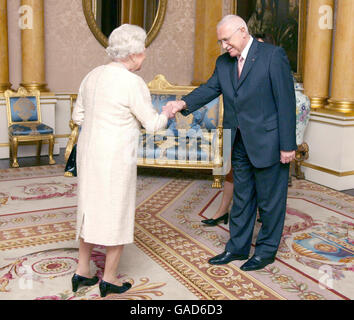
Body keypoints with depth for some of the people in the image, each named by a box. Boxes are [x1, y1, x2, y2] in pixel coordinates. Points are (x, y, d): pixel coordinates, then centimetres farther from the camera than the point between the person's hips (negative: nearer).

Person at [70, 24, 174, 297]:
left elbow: (79, 116, 13)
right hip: (115, 157, -7)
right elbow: (152, 124, -9)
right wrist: (166, 114, 11)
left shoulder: (93, 76, 6)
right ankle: (109, 279, 21)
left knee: (91, 209, 20)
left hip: (88, 152, 8)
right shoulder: (133, 83, -16)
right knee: (117, 214, 8)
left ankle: (82, 272, 29)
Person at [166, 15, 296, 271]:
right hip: (239, 144, 6)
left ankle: (267, 250, 25)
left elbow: (286, 101, -13)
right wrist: (184, 103, -22)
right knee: (241, 197, 17)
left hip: (267, 142, -6)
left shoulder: (273, 55, -11)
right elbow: (210, 89, -1)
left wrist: (288, 145, -16)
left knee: (269, 200, 8)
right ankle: (237, 247, 31)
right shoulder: (223, 63, 8)